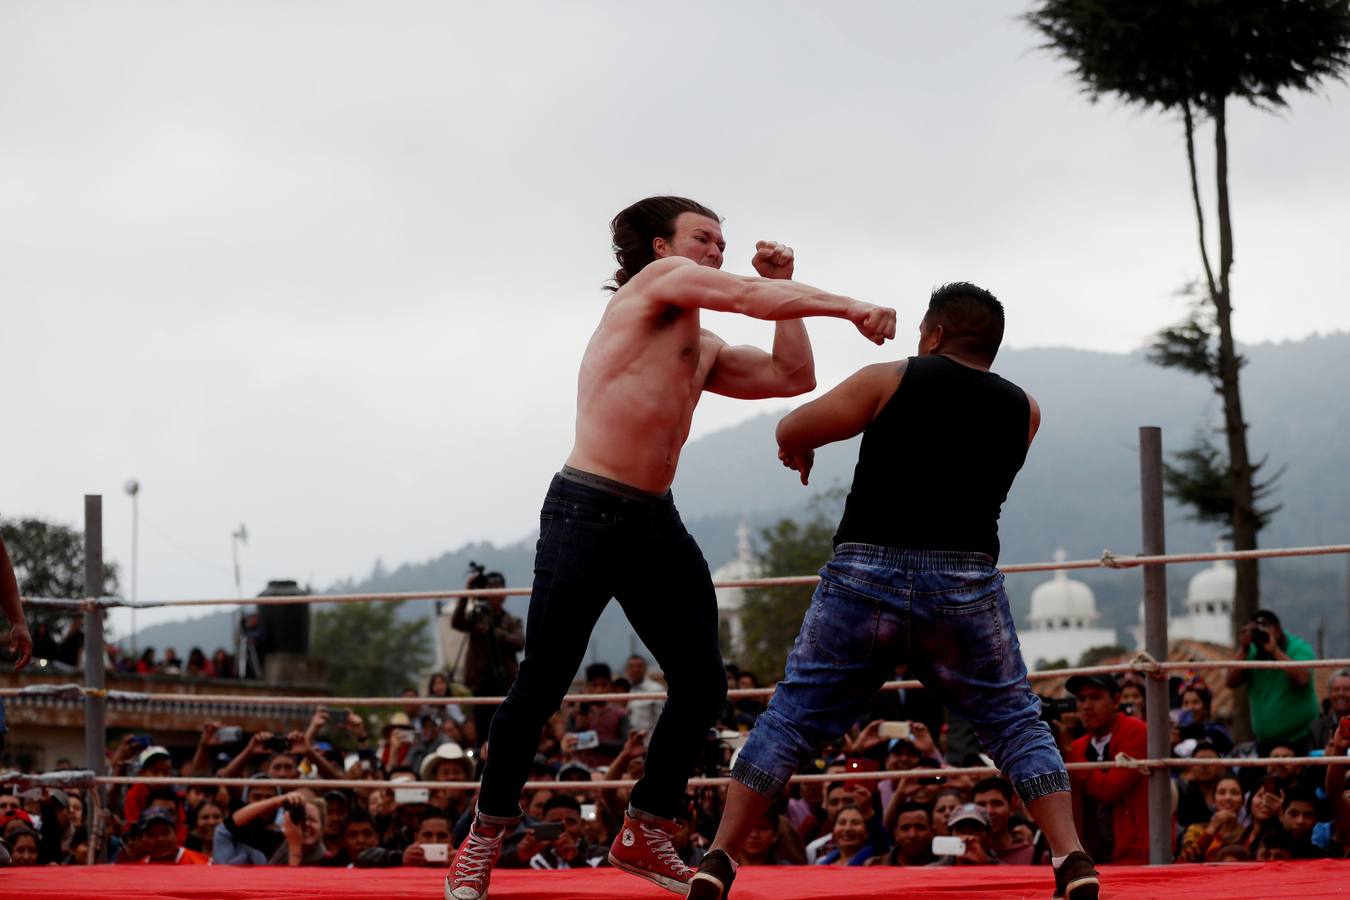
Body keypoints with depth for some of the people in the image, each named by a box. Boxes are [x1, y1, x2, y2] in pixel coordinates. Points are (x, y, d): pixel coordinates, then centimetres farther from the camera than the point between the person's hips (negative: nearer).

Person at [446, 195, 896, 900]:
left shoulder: (704, 350, 23)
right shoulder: (659, 278, 0)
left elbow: (793, 378, 23)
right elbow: (747, 299, -12)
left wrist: (780, 286, 20)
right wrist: (851, 308, -14)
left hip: (656, 524, 9)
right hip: (587, 511, -9)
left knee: (702, 684, 4)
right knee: (542, 685, -6)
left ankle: (645, 834, 16)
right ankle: (484, 840, 4)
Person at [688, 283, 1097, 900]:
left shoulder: (891, 381, 3)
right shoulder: (1022, 411, 10)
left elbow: (792, 432, 5)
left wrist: (801, 452, 27)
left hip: (863, 577, -1)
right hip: (965, 585, 1)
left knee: (788, 719, 10)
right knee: (1016, 726, 14)